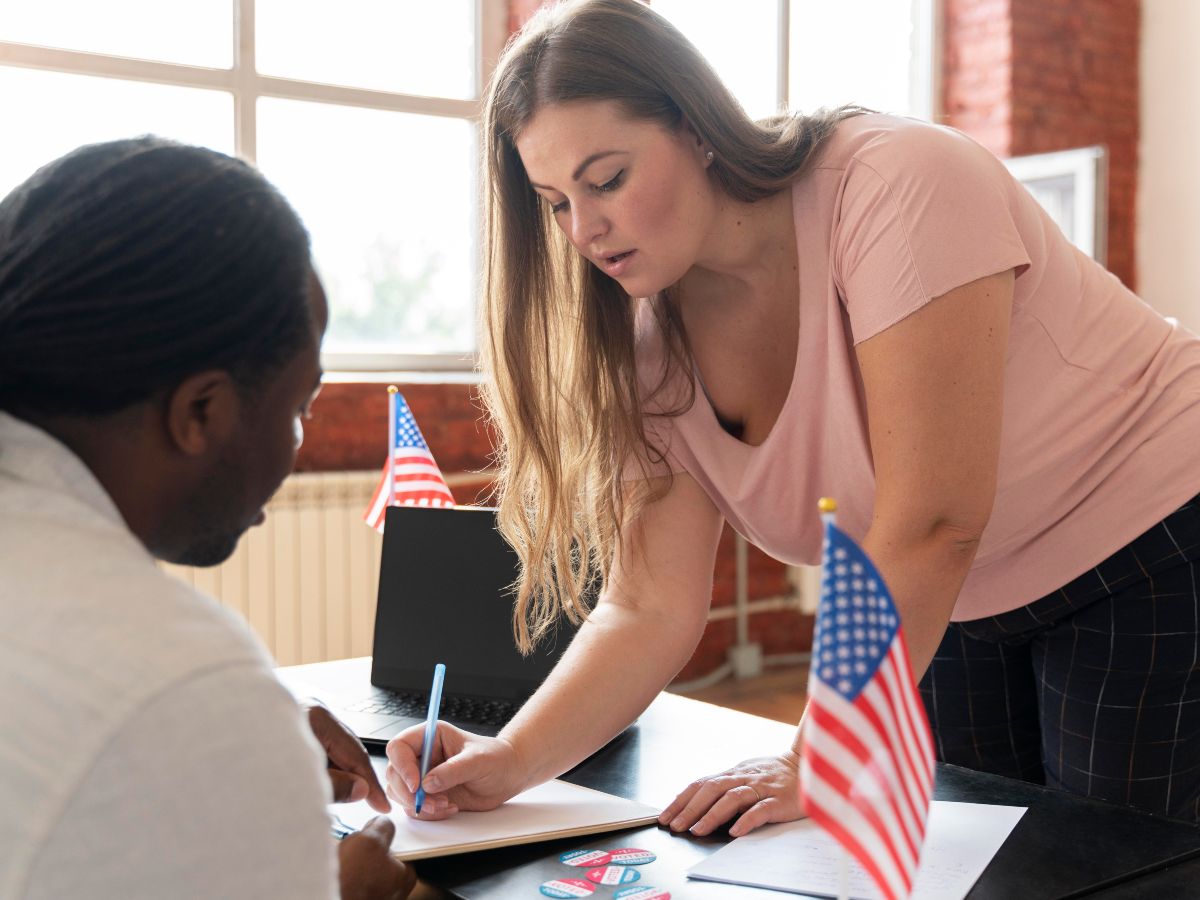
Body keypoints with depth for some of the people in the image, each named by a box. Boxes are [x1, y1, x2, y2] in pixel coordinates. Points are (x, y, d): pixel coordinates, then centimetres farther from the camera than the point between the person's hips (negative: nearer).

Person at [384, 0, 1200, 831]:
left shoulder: (900, 185, -29)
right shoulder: (651, 340, -10)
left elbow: (932, 524, -32)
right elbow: (650, 609, -13)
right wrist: (511, 760, -28)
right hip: (960, 607, 5)